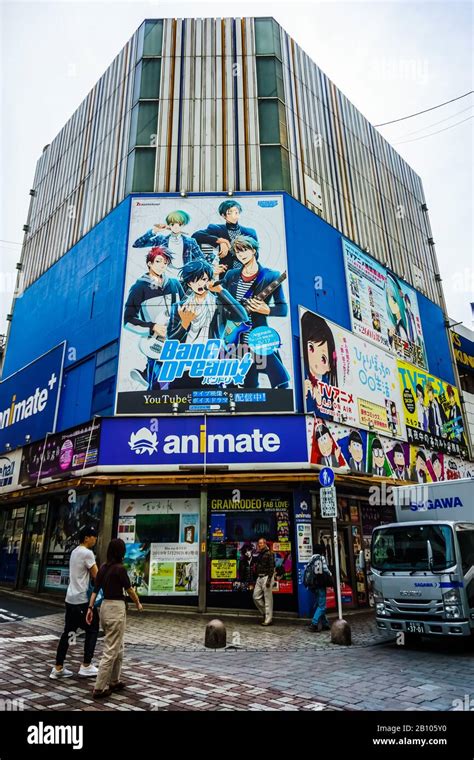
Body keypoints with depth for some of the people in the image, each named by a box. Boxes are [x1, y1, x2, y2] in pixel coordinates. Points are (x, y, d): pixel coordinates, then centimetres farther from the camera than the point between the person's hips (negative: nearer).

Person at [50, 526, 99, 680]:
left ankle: (58, 668, 17)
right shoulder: (87, 553, -17)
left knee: (68, 632, 14)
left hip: (71, 598, 9)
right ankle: (86, 666, 9)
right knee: (92, 630, 5)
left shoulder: (75, 552, 13)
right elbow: (96, 575, -14)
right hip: (83, 599, -9)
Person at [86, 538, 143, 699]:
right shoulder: (120, 568, -16)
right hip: (116, 609, -8)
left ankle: (114, 682, 29)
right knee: (111, 650, 1)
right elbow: (129, 590, -7)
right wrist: (138, 604, 8)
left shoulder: (103, 567, 6)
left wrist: (90, 608, 12)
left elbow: (95, 589, 8)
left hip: (105, 607, 8)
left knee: (118, 648, 21)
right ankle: (99, 689, 6)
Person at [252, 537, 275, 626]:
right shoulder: (259, 555, 16)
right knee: (256, 597, 5)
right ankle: (264, 613, 21)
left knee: (268, 599, -3)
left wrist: (269, 579, -20)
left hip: (266, 577, -8)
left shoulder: (269, 554, -7)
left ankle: (268, 620, 3)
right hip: (259, 578, 8)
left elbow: (272, 567, -14)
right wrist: (255, 579, 17)